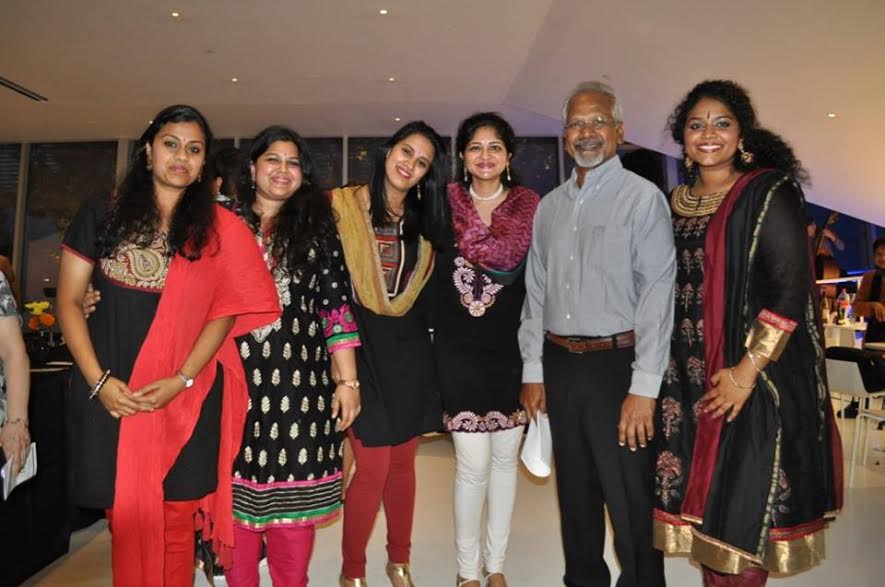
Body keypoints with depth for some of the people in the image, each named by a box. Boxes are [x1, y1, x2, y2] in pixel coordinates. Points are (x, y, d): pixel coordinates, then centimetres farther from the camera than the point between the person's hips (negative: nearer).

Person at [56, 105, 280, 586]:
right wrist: (98, 380, -7)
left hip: (186, 399, 0)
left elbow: (224, 311, 0)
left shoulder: (217, 229, 3)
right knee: (125, 520, 10)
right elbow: (69, 301, 3)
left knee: (174, 523, 6)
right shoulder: (101, 215, 4)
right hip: (111, 395, 1)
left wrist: (181, 380, -11)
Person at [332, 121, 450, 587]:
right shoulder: (343, 205, -5)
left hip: (410, 351, 4)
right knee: (373, 466, -3)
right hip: (362, 347, -4)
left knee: (403, 462, 12)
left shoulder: (424, 220, 9)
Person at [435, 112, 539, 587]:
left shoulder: (530, 208, 1)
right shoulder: (445, 206, -1)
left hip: (511, 351, 2)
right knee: (473, 464, -1)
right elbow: (431, 276, 1)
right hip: (459, 351, -2)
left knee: (505, 458, 12)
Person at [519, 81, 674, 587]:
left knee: (631, 502, 3)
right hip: (559, 364, 6)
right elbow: (536, 291, 12)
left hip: (617, 363, -5)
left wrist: (644, 388, -16)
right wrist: (533, 371, 9)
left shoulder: (642, 197, -5)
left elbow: (657, 294, -11)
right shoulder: (550, 206, 12)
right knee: (575, 492, 18)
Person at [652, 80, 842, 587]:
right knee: (702, 494, 13)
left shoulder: (770, 193, -7)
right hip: (688, 377, 6)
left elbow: (790, 289, -13)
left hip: (753, 378, -5)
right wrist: (663, 364, 9)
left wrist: (748, 370, -18)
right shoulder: (677, 202, 10)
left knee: (744, 508, 3)